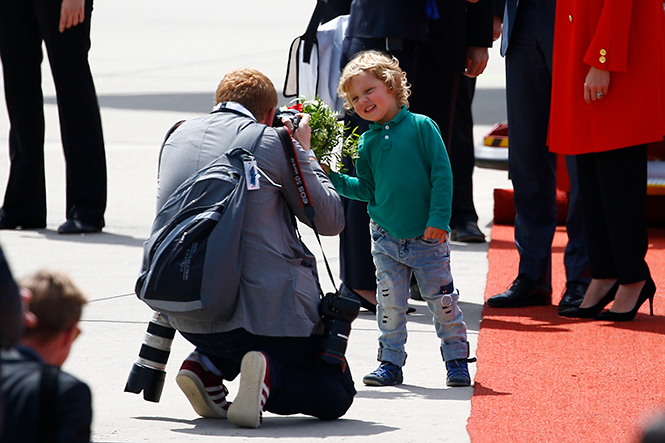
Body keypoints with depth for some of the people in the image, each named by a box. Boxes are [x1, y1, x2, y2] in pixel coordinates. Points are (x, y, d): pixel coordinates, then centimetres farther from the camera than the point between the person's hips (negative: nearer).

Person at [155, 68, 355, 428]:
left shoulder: (177, 138, 10)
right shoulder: (273, 142, -5)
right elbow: (331, 220, 3)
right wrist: (305, 152, 15)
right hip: (267, 310, -5)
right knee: (336, 395, 13)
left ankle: (207, 365, 8)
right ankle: (270, 372, -17)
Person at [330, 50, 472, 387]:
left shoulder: (421, 126, -7)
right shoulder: (367, 143, 5)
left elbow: (442, 175, -8)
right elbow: (366, 189, 10)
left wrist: (438, 219, -13)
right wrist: (332, 178, -1)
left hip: (426, 237, -3)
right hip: (386, 239, 3)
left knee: (442, 301, 1)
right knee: (390, 303, 3)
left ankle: (456, 359, 14)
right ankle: (391, 363, 14)